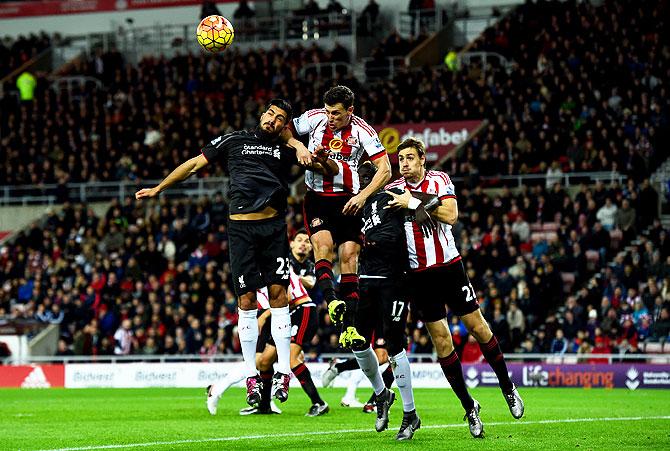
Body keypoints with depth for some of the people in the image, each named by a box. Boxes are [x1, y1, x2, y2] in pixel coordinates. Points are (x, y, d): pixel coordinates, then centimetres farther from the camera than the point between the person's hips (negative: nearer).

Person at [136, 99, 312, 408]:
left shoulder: (285, 148, 14)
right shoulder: (234, 141, 14)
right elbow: (194, 164, 20)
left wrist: (302, 149, -9)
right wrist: (158, 189, 20)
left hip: (273, 227, 0)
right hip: (241, 228, 0)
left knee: (278, 292, -7)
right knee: (246, 298, -2)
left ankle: (283, 371, -3)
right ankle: (252, 375, 3)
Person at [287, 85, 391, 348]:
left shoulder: (362, 131, -8)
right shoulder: (315, 118, -4)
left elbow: (385, 169, -9)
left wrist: (363, 196, -20)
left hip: (348, 200, 0)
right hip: (317, 198, 0)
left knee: (349, 256, -7)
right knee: (323, 244, -24)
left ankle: (348, 329, -8)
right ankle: (332, 301, -40)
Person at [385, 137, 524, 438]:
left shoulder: (439, 181, -2)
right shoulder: (392, 191, 4)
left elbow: (450, 215, -17)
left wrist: (414, 203, -20)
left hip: (449, 265, -1)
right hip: (418, 274, 2)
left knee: (477, 326, 1)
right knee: (441, 340, 1)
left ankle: (508, 388, 20)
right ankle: (469, 408, 10)